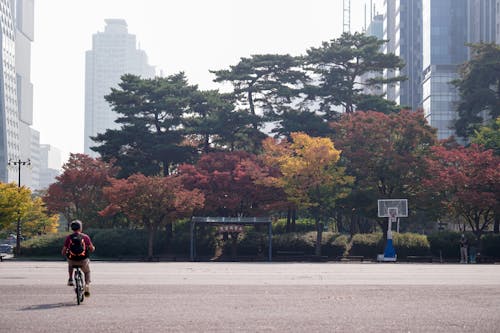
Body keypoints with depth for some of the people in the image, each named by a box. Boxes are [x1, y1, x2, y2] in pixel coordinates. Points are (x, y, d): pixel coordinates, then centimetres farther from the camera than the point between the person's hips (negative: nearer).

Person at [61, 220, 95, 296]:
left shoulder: (69, 238, -4)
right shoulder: (85, 237, -6)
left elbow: (63, 251, -3)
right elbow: (92, 249, -1)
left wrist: (63, 253, 21)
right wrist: (93, 248, 23)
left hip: (72, 260, 1)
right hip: (83, 260, -1)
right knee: (87, 272, 28)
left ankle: (70, 279, 28)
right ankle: (87, 285, 7)